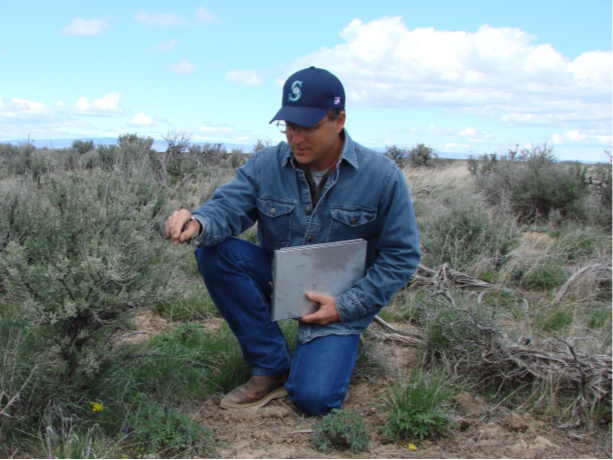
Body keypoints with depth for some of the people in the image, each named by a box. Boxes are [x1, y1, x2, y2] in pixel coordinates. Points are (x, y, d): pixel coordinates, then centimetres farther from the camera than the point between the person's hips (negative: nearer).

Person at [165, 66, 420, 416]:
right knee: (215, 252, -23)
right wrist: (198, 223, -42)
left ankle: (339, 342, 16)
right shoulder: (266, 165, -8)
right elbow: (228, 206, -15)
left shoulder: (382, 177, -14)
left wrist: (345, 307, -15)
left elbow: (401, 256, -9)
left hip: (338, 301, -3)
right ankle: (272, 368, -10)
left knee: (313, 399, -21)